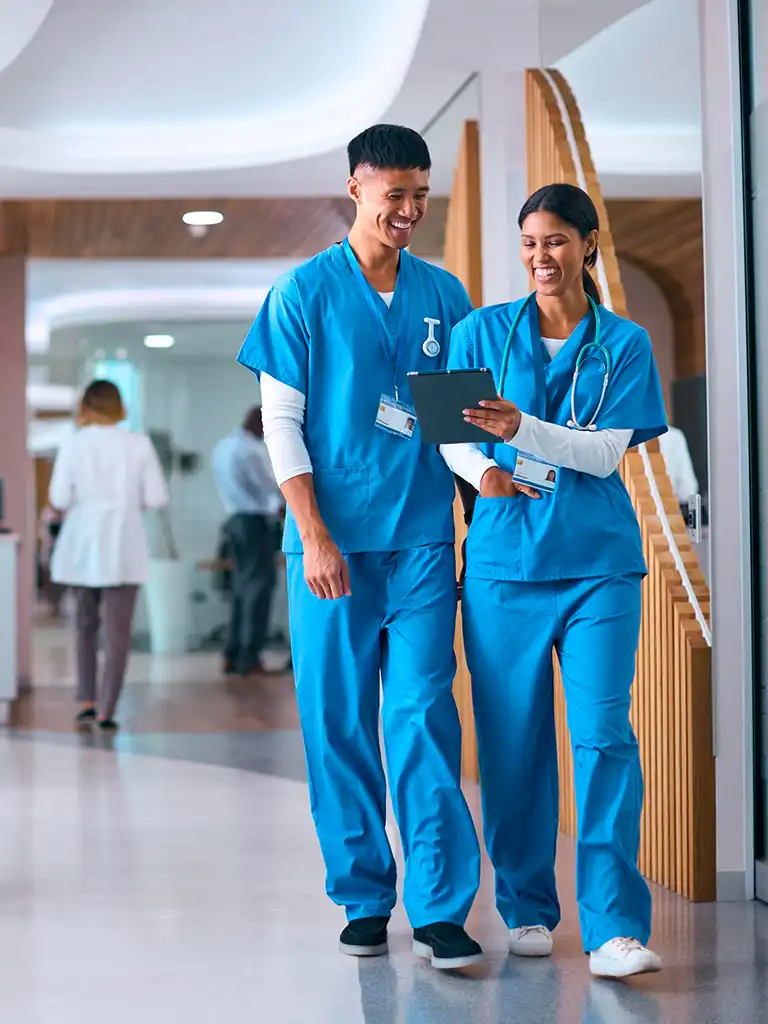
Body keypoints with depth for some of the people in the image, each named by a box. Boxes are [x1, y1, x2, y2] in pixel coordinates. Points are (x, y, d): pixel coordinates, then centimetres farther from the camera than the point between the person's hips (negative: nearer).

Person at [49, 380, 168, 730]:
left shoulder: (73, 443, -4)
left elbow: (59, 498, -6)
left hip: (82, 544, 1)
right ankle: (106, 711, -3)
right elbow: (156, 497, -4)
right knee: (117, 631, 3)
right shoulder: (139, 444, -3)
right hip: (122, 546, -1)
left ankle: (87, 701, 12)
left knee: (85, 624, 18)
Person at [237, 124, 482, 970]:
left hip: (423, 536, 1)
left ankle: (440, 908, -4)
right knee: (338, 722, 3)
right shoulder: (305, 292, 2)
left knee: (423, 715, -5)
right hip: (334, 540, -1)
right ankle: (363, 898, 14)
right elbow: (281, 422, -1)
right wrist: (314, 536, -8)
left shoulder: (443, 295, 11)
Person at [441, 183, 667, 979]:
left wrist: (520, 429, -19)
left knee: (603, 732, -10)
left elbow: (606, 450, -4)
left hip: (598, 561, -1)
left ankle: (615, 927, -10)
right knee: (513, 738, 2)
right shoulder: (482, 331, 9)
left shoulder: (624, 343, 7)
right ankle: (526, 907, 17)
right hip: (503, 557, 1)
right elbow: (449, 434, 9)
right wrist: (482, 470, -13)